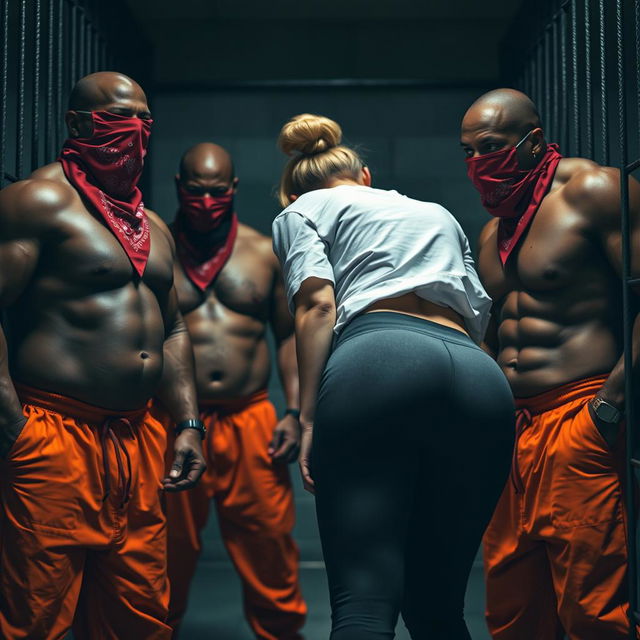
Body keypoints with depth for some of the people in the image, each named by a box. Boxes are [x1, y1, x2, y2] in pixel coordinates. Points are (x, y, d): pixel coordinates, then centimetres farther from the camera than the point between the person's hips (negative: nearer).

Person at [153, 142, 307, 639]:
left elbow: (289, 336, 11)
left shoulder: (265, 254, 8)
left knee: (269, 551, 3)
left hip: (251, 421, 1)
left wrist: (294, 412, 1)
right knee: (170, 557, 9)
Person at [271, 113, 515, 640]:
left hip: (378, 362, -5)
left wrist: (308, 417, -1)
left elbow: (318, 302, 2)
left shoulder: (303, 210, 21)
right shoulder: (438, 212, 37)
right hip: (482, 379, 5)